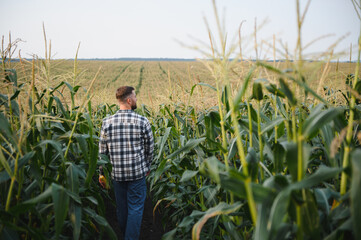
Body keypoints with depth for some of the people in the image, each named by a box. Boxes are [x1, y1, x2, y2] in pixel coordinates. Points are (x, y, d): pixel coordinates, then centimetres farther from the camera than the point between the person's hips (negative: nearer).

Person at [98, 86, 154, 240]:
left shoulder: (107, 122, -4)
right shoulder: (142, 121, -10)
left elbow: (102, 151, 1)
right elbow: (150, 148, -1)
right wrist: (147, 166, 15)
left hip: (117, 174, 3)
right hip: (137, 173, -3)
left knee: (121, 208, 18)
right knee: (135, 208, 8)